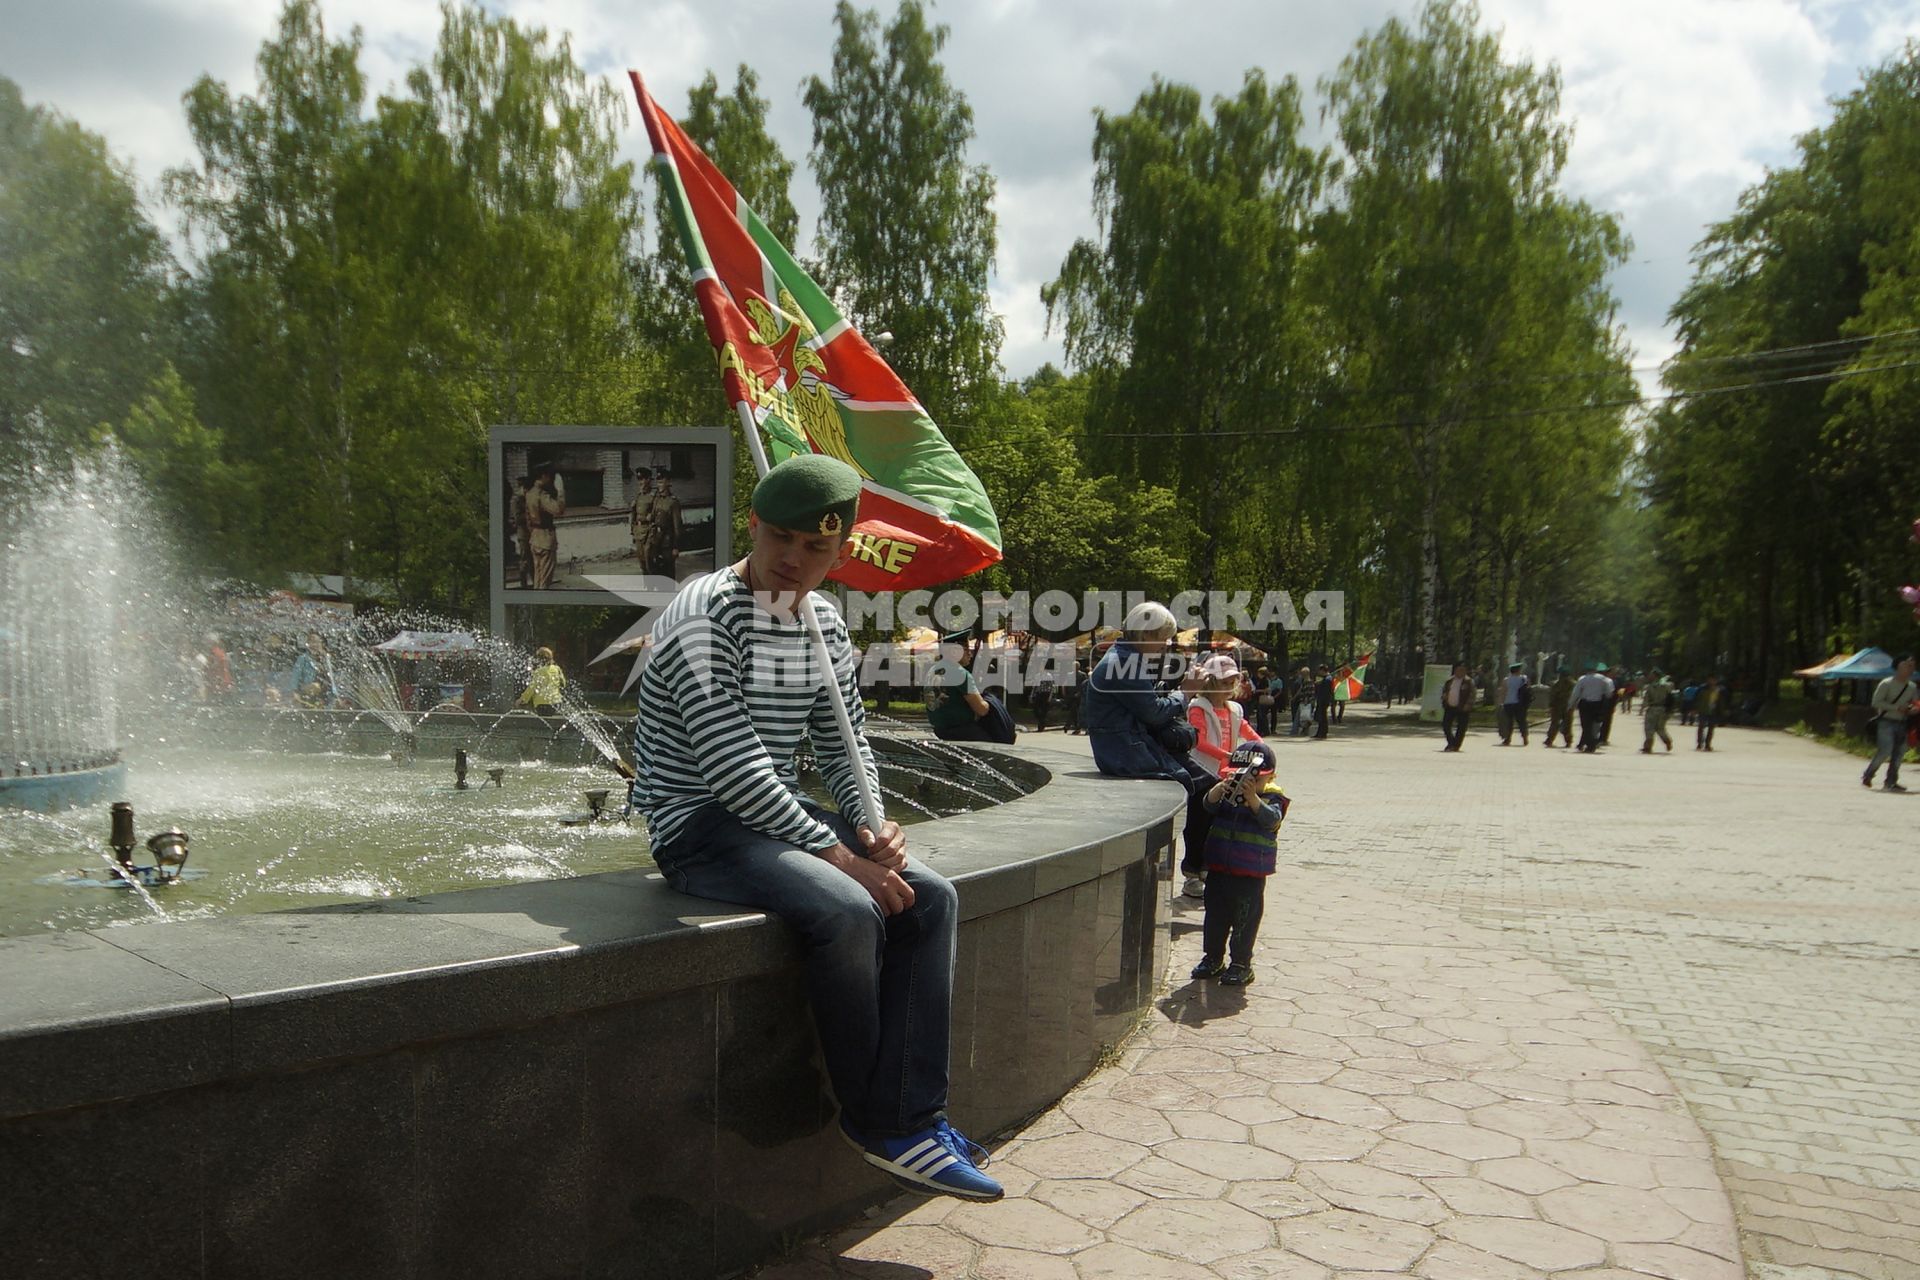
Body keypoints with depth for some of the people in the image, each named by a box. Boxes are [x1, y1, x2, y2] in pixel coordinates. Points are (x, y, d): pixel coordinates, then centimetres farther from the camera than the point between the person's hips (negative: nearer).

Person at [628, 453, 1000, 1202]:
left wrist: (871, 824, -6)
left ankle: (914, 1118, -7)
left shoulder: (825, 623, 8)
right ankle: (876, 1120, -7)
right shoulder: (705, 614, -17)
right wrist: (836, 852, -24)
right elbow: (729, 765, -24)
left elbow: (844, 742, 14)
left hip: (778, 815, 8)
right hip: (697, 825, -8)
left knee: (931, 897, -9)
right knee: (849, 911, -29)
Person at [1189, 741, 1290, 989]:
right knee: (1215, 915, 14)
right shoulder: (1226, 793, 4)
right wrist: (1221, 788, -32)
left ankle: (1241, 963, 13)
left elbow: (1271, 819, -24)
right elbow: (1210, 805, -12)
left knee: (1245, 918, 3)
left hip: (1251, 874, -4)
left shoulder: (1272, 798, -6)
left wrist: (1252, 798, -38)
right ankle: (1213, 957, 27)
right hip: (1218, 867, 4)